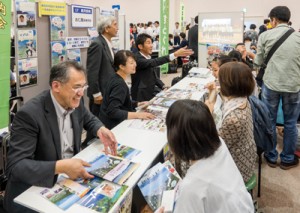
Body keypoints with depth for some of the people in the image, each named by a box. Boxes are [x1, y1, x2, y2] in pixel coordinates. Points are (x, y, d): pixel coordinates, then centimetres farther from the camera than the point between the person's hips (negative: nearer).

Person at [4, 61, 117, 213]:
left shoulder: (75, 102, -4)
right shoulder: (29, 114, -25)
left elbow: (89, 119, 17)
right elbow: (15, 166, -27)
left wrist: (101, 130, -6)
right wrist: (61, 167, -39)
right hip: (33, 191, -6)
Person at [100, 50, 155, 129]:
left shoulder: (115, 79, 7)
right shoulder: (119, 84, -20)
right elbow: (112, 111, -28)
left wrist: (138, 104, 9)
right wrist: (137, 115, -30)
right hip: (113, 127, -9)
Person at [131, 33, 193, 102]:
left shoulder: (148, 57, 8)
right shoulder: (137, 59, -19)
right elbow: (154, 62, -35)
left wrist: (164, 87, -2)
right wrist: (175, 54, -43)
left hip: (151, 92, 8)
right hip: (142, 97, -8)